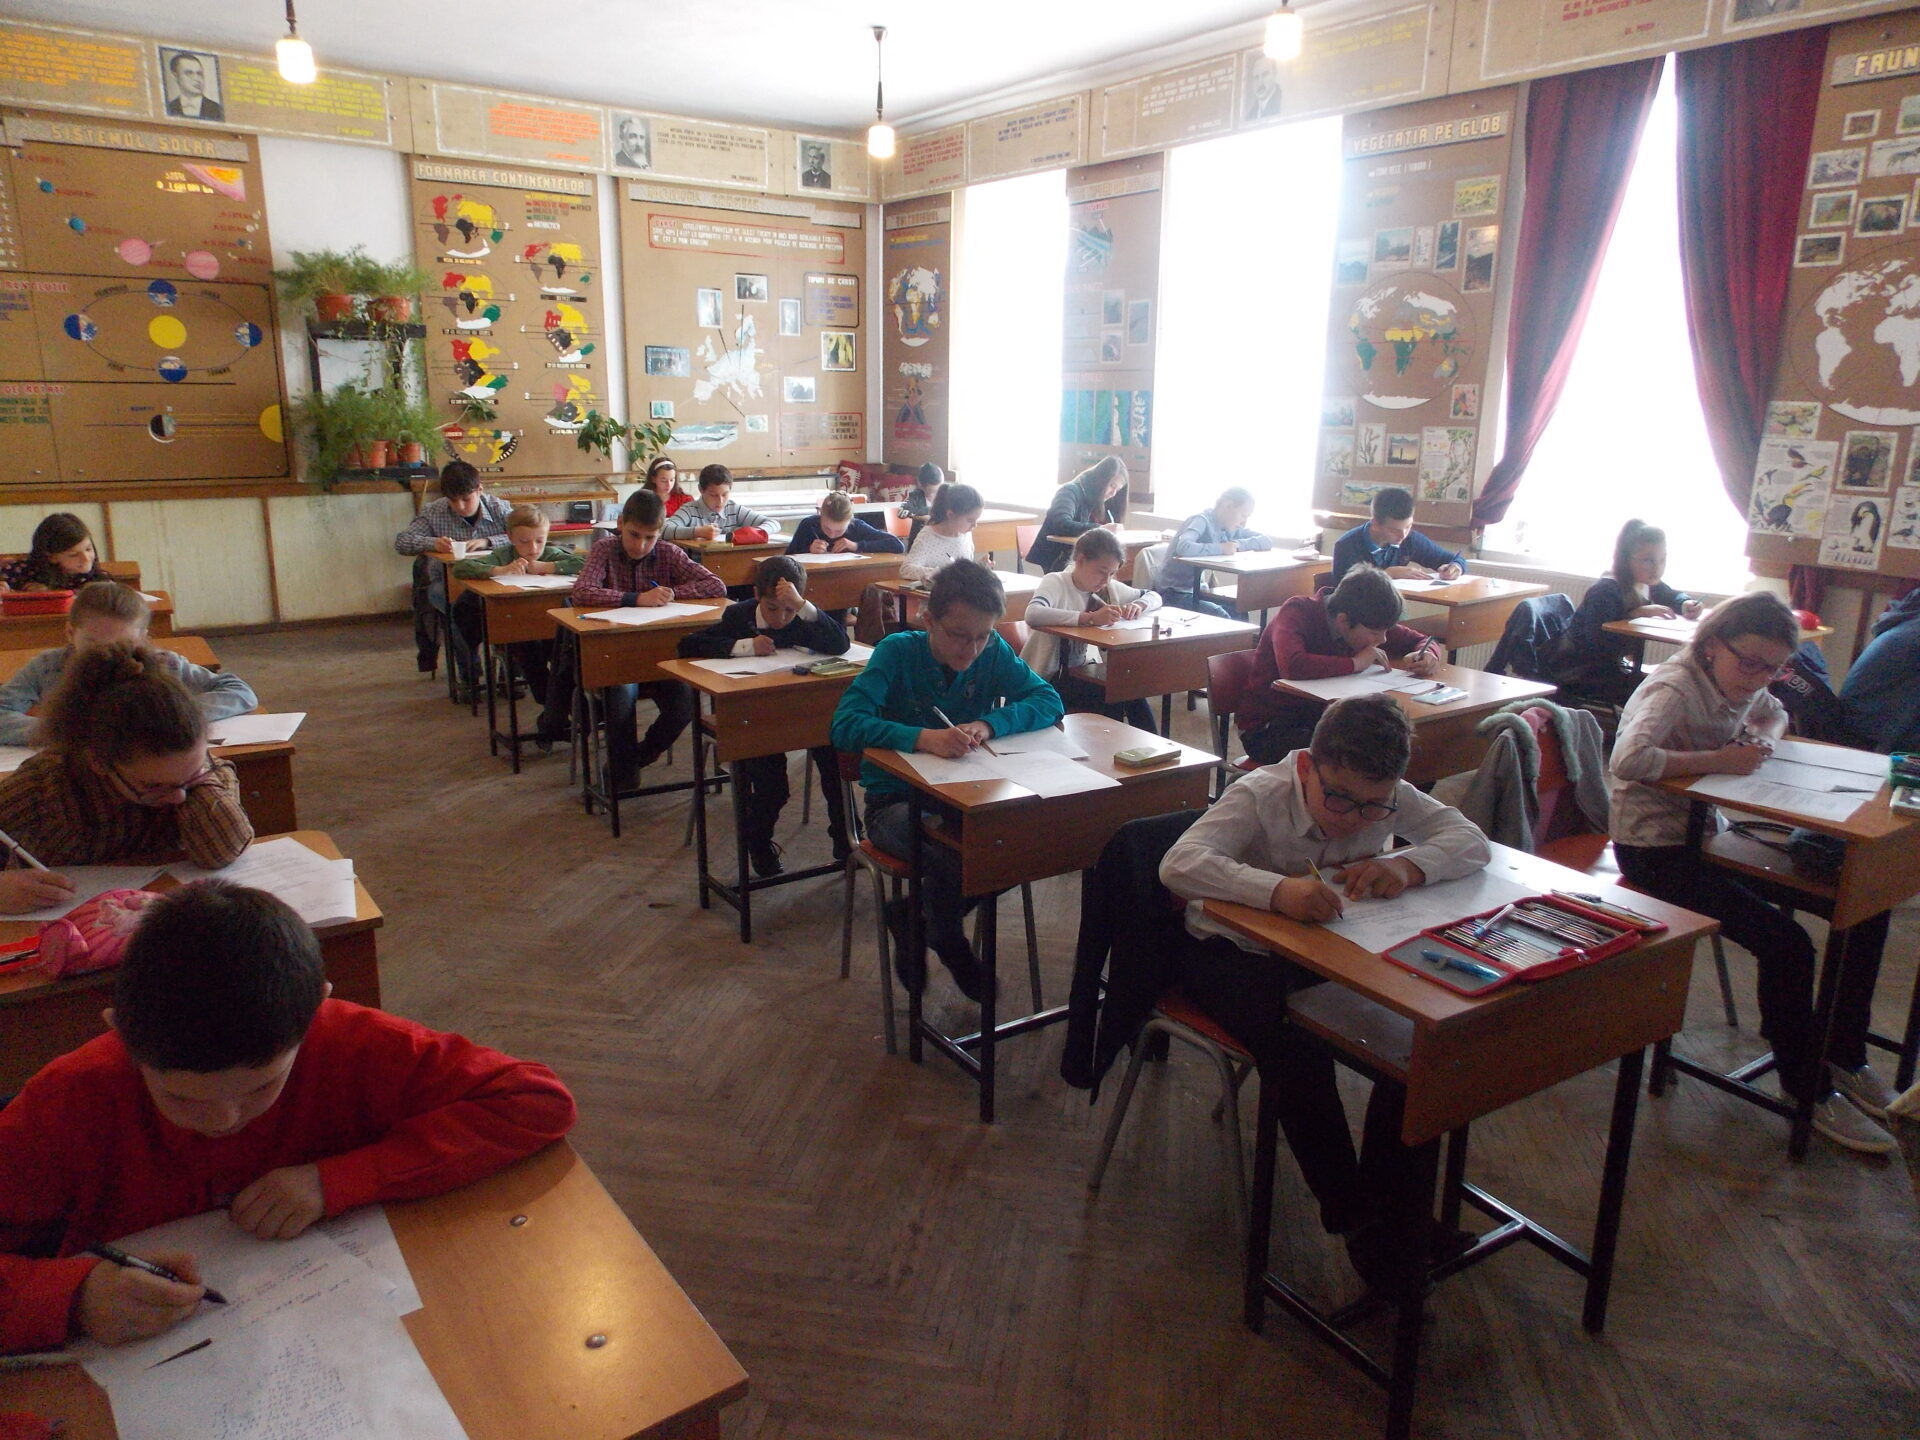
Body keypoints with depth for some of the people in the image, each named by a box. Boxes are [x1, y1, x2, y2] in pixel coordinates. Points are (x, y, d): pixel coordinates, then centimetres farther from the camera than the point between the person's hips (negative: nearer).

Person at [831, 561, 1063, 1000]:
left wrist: (988, 724, -26)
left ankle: (912, 915, 1)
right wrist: (923, 738, -41)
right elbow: (846, 725, -25)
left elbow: (1049, 701, -8)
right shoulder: (898, 652, -14)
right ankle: (949, 943, 2)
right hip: (896, 800, -4)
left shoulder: (994, 652, -3)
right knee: (953, 852, -35)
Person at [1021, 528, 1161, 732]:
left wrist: (1139, 605, -10)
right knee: (1108, 698, -25)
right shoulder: (1056, 583, -16)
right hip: (1048, 677, -6)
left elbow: (1153, 596, 15)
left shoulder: (1108, 587, 4)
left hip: (1080, 670, 6)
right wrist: (1090, 617, -43)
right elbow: (1032, 614, -38)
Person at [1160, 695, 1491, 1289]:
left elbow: (1473, 843, -10)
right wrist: (1278, 891, -55)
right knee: (1297, 1049, -31)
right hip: (1234, 952, -5)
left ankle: (1382, 1195, 3)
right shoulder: (1260, 796, -26)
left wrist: (1408, 864, -32)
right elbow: (1178, 865, -39)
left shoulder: (1388, 799, -10)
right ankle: (1352, 1215, -9)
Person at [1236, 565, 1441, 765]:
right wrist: (1355, 663, -28)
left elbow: (1421, 640, 13)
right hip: (1267, 727, -6)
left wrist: (1426, 655, -11)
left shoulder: (1368, 622, 0)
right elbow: (1292, 666, -40)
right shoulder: (1297, 613, -20)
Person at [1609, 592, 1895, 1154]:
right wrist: (1721, 760, -28)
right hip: (1656, 849, -9)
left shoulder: (1738, 683, 5)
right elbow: (1629, 760, -39)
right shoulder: (1674, 690, -21)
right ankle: (1810, 1091, 0)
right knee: (1785, 944, -23)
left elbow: (1774, 712, 30)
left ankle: (1844, 1058, 18)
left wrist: (1764, 737, 4)